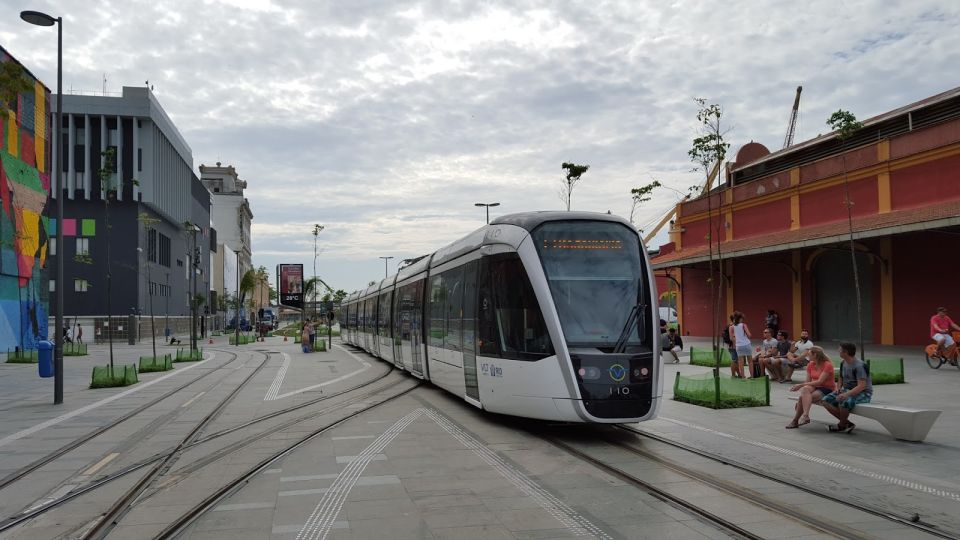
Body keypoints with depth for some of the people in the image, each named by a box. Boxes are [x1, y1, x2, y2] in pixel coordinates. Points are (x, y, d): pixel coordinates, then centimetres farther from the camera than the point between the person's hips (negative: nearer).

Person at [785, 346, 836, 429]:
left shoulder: (828, 365, -13)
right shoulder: (810, 365, 8)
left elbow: (819, 382, -20)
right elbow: (808, 382, 9)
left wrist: (801, 385, -23)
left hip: (827, 389, -5)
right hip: (814, 387, 5)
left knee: (802, 397, -30)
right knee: (805, 389, -31)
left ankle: (795, 421, -25)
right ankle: (805, 416, -37)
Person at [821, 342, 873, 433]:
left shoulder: (859, 366, -19)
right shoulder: (843, 363, 8)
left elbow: (861, 386, -27)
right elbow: (841, 378, 24)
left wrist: (846, 394, -39)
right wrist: (838, 388, 3)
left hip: (863, 393, -9)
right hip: (847, 390, 9)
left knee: (844, 402, -37)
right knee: (826, 400, -11)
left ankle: (842, 425, -9)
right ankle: (847, 423, -9)